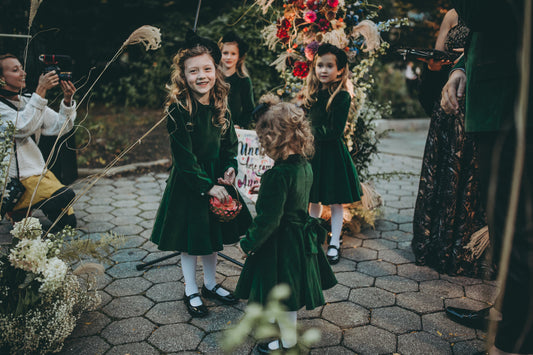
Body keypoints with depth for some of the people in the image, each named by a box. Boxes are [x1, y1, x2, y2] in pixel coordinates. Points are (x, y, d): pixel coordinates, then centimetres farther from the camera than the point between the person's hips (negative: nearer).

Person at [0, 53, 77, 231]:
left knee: (68, 221, 3)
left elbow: (59, 127, 8)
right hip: (15, 180, -7)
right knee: (66, 196, -27)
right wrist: (41, 92, -27)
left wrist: (67, 101, -9)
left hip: (39, 171, 8)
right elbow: (22, 127, -26)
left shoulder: (29, 102, 12)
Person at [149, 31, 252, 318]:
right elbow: (184, 156, -20)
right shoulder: (178, 110, -18)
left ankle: (210, 285, 38)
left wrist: (230, 168, -8)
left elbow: (230, 143, 9)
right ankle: (191, 292, 28)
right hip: (187, 183, -5)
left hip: (215, 179, 6)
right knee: (190, 239, 8)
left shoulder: (220, 106, -1)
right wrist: (207, 186, -22)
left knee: (212, 233, 18)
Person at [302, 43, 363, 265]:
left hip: (332, 153, -5)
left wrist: (311, 132, -16)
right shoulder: (311, 93, 6)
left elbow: (335, 131, -17)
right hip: (312, 152, 5)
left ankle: (334, 244, 21)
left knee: (335, 202, 7)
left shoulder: (342, 96, -12)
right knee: (313, 200, 16)